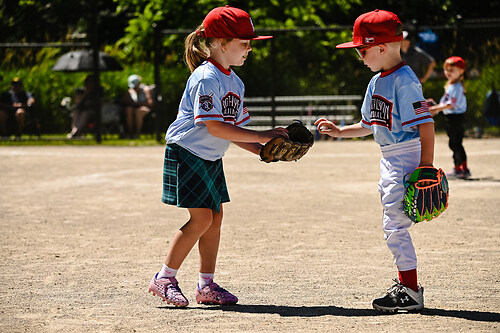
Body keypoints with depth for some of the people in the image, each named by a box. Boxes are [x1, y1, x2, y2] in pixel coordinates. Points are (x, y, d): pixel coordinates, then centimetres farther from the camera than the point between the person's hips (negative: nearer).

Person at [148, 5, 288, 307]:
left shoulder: (235, 82, 10)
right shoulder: (206, 78, -19)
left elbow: (232, 129, 11)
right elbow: (214, 127, -26)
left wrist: (263, 150, -2)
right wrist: (261, 136, -26)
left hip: (211, 158, 9)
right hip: (187, 154, -9)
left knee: (215, 217, 7)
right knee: (202, 218, -13)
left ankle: (207, 286, 14)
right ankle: (164, 279, -2)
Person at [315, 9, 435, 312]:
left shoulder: (405, 80, -16)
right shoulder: (376, 83, 13)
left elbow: (426, 123, -20)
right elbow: (368, 126, 23)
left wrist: (425, 166, -25)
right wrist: (339, 132, 15)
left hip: (408, 158, -10)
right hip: (389, 161, 10)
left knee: (395, 225, -10)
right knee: (394, 226, 14)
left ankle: (412, 292, -5)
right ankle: (406, 285, 24)